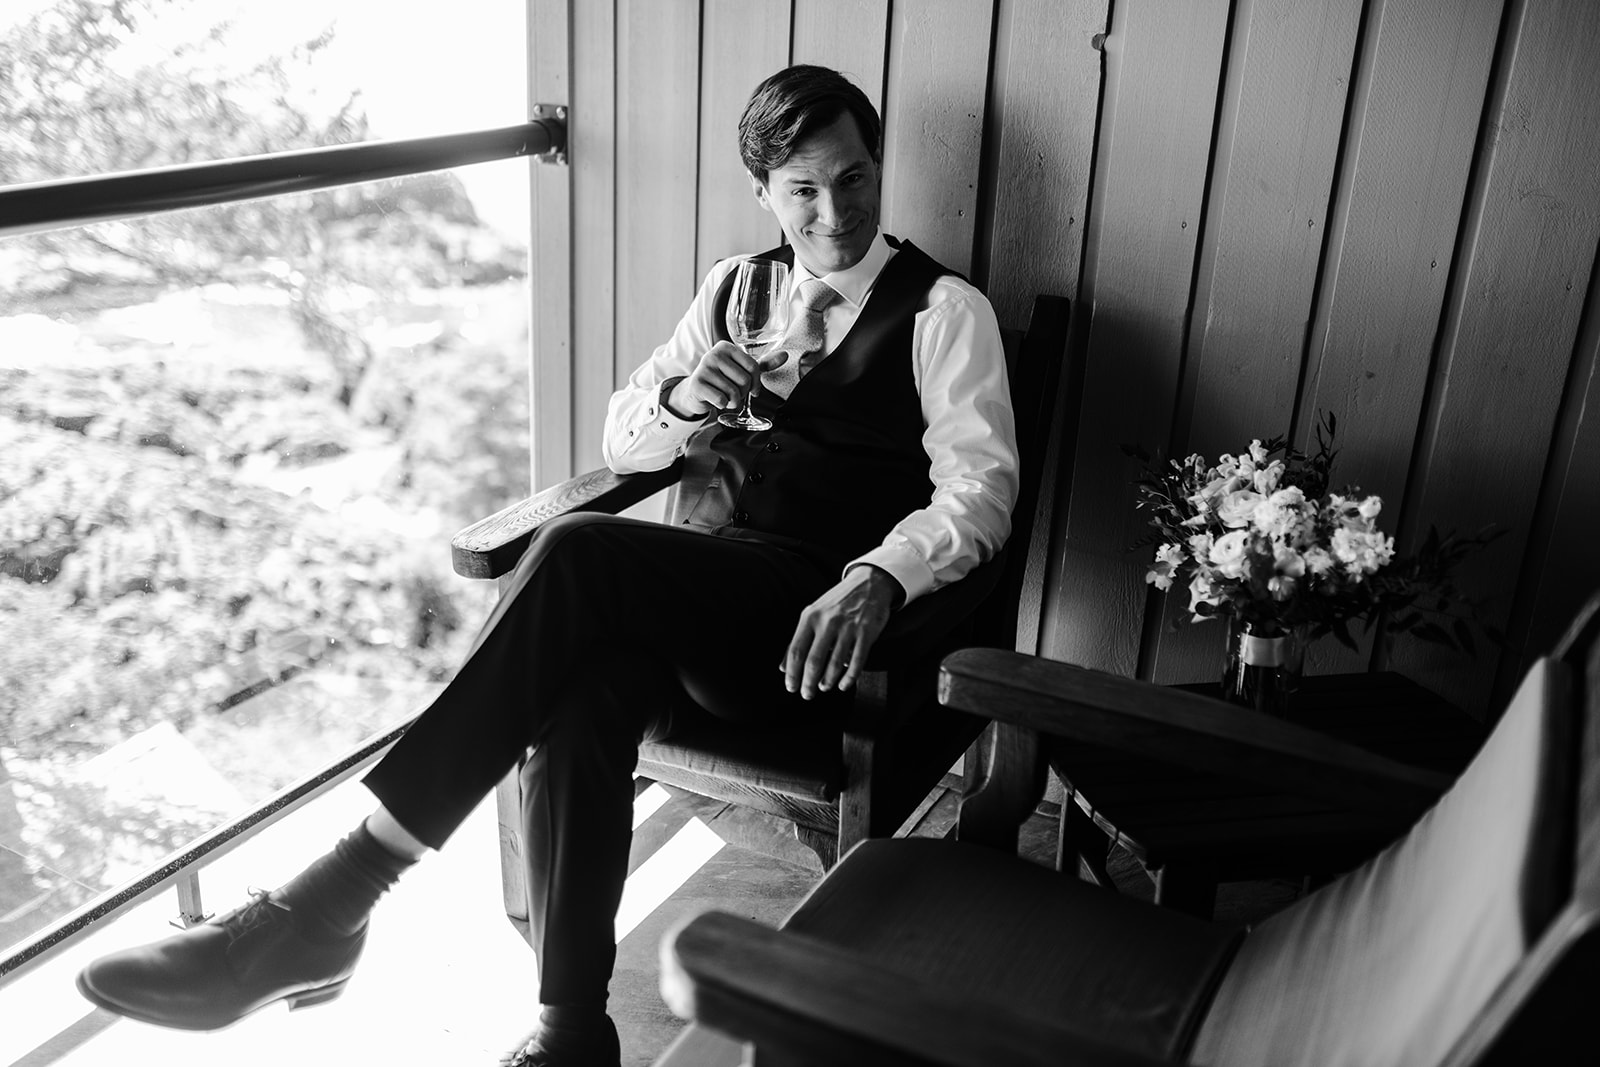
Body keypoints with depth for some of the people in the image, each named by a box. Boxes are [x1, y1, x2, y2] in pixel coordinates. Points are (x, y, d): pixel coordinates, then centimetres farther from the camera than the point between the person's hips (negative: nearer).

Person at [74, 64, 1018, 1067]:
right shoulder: (733, 288, 19)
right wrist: (678, 397, -6)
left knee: (579, 550, -32)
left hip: (815, 624, -4)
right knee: (582, 695, -32)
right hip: (689, 598, 5)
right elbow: (621, 439, 19)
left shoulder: (945, 311, 4)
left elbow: (979, 487, -7)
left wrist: (877, 580, -27)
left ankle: (327, 906, -29)